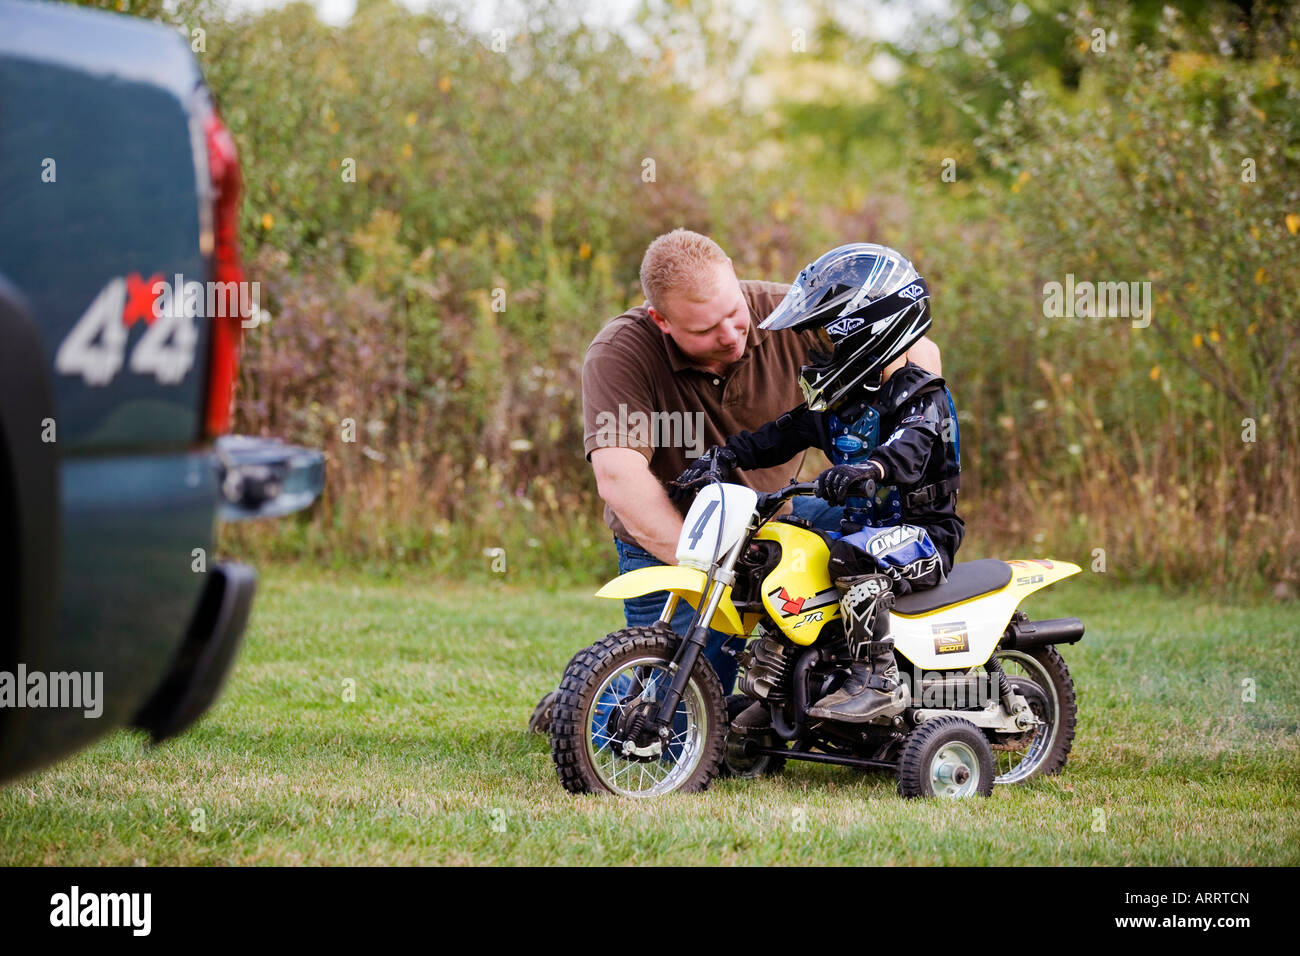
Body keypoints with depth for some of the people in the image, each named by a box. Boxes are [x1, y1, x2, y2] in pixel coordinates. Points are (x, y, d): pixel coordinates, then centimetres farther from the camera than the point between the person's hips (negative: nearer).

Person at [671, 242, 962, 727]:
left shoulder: (922, 396, -12)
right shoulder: (839, 400, 15)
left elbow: (911, 449, -32)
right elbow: (782, 435, 13)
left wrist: (867, 470, -53)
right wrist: (721, 459, -2)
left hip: (923, 533, -9)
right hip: (862, 524, 9)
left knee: (851, 559, -35)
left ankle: (878, 683, -32)